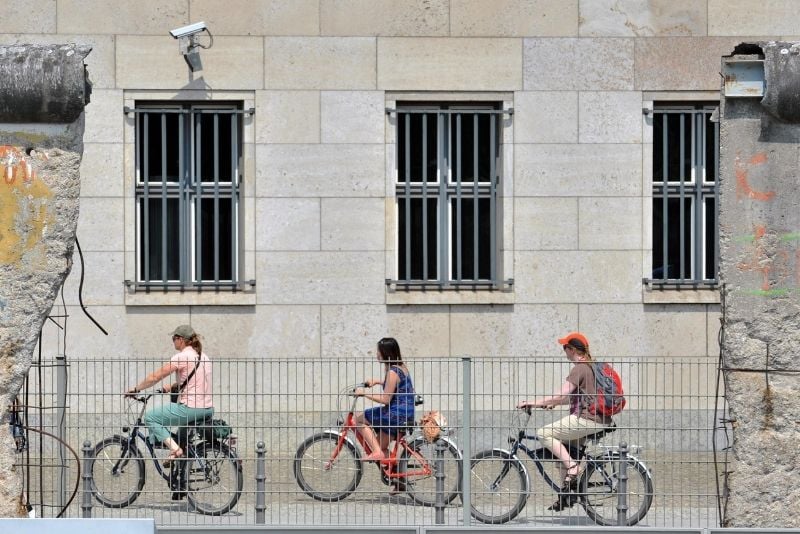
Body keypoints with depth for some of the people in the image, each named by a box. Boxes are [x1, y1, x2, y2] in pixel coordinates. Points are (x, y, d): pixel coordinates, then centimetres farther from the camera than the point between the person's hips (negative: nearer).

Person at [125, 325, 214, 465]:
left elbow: (155, 377, -10)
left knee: (150, 417, 5)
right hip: (208, 410, 9)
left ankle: (174, 449, -9)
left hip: (190, 409, -9)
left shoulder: (182, 357, -11)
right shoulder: (202, 356, 13)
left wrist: (136, 389, 3)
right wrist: (172, 386, 34)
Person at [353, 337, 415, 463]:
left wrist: (364, 393, -10)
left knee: (359, 419, 0)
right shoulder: (401, 366, 11)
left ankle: (377, 452, -6)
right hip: (406, 413, 10)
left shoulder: (393, 372, -18)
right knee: (381, 446, 21)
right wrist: (376, 381, 24)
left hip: (397, 414, -10)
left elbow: (386, 399, -18)